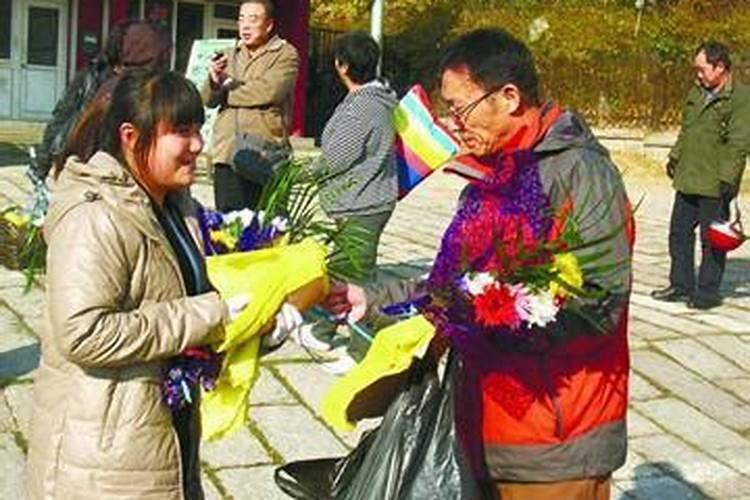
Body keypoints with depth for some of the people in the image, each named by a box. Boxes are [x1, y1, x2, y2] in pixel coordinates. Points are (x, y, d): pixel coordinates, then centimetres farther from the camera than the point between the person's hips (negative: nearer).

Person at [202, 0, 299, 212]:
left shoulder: (285, 55, 2)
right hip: (227, 153, 4)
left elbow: (269, 91, -15)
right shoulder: (230, 55, 18)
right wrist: (215, 80, -12)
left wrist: (227, 92, -1)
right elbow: (208, 99, 12)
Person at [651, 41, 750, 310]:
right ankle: (681, 285, 26)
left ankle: (708, 291, 13)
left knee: (712, 238, 2)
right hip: (687, 180, 8)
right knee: (679, 232, 14)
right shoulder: (697, 93, 13)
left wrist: (727, 178, -21)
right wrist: (674, 157, 21)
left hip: (714, 185, -8)